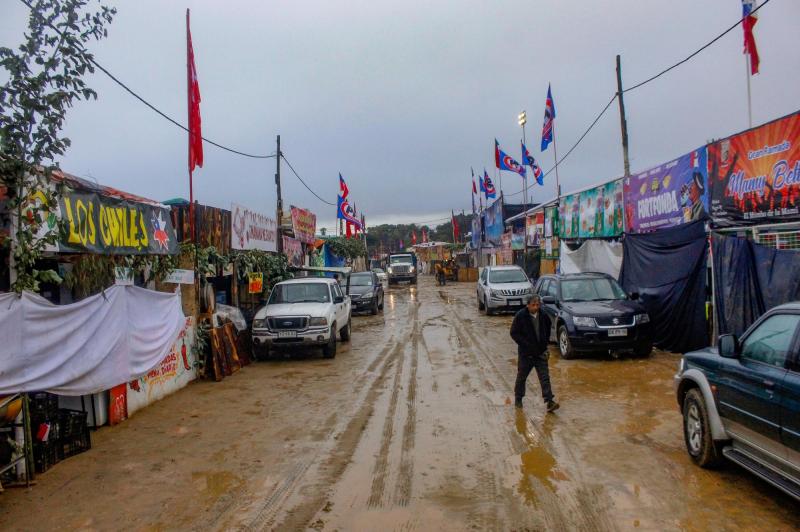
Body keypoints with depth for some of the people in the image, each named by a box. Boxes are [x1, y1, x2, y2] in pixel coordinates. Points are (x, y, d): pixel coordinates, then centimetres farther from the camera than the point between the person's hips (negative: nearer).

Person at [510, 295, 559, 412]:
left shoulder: (543, 315, -1)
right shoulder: (520, 316, -14)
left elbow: (547, 330, 16)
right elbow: (514, 333, -11)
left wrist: (544, 344, 6)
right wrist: (525, 344, -17)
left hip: (540, 352, 3)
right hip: (525, 353, -2)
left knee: (545, 377, -3)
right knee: (521, 377, 12)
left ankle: (549, 402, -4)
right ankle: (518, 399, 29)